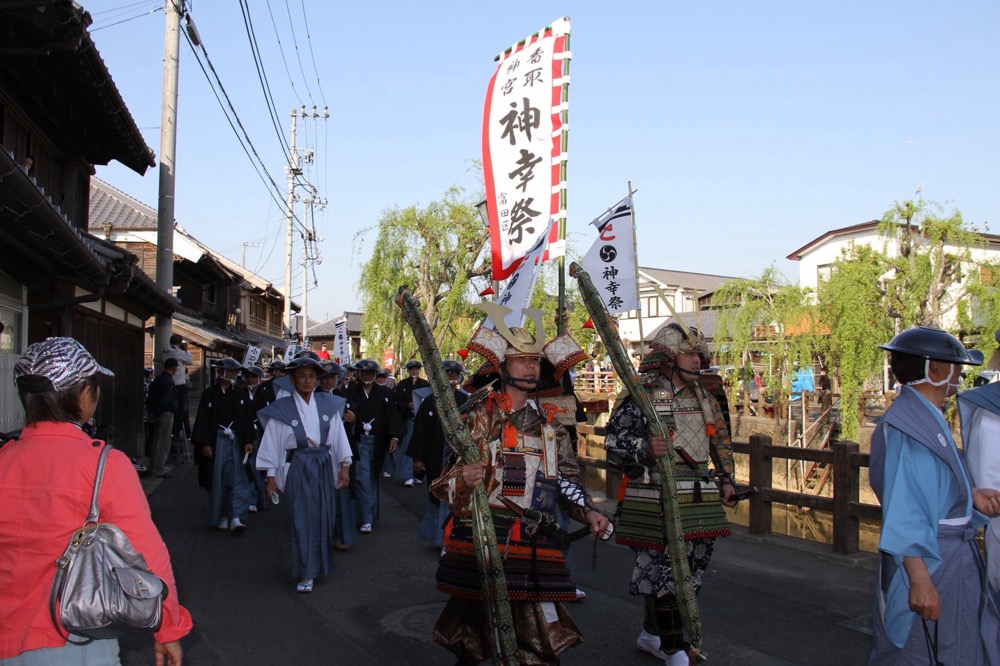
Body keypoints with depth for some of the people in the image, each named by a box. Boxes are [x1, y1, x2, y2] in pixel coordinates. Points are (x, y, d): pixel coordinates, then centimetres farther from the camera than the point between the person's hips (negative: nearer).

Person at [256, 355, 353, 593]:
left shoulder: (328, 404, 3)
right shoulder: (282, 408, -3)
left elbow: (339, 436, 5)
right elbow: (272, 443, -1)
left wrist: (344, 466, 3)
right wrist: (271, 475, -2)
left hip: (324, 467, 3)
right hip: (298, 468, -3)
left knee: (324, 518, 10)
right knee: (302, 521, -1)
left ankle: (321, 563, 29)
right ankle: (306, 575, 5)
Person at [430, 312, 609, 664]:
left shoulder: (550, 421, 12)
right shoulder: (480, 415, -2)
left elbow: (566, 477, 18)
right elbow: (446, 482, -7)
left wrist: (587, 510, 2)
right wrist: (463, 480, -29)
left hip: (535, 543, 4)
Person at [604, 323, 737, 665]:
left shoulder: (703, 397, 14)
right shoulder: (643, 397, -10)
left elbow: (721, 440, 24)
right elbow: (614, 441, -14)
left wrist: (726, 480, 19)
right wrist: (646, 448, -30)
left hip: (699, 501, 8)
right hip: (656, 500, -7)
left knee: (688, 571, 14)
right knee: (663, 571, -4)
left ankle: (651, 634, 31)